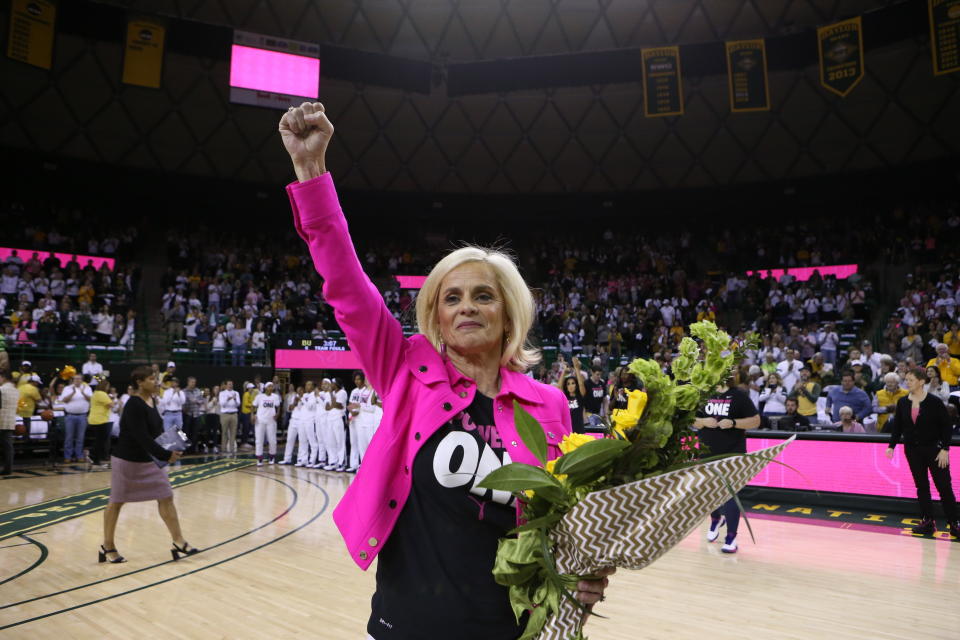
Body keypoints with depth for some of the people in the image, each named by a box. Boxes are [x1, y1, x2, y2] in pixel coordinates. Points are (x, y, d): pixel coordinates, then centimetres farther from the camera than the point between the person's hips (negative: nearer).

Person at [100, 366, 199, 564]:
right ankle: (108, 547, 27)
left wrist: (167, 452, -5)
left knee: (166, 497, 4)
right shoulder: (134, 405, -22)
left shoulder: (152, 401, 3)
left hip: (148, 459, 8)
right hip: (127, 459, -8)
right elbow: (142, 437, -27)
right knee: (117, 502, 9)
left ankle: (178, 543, 8)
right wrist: (165, 455, -25)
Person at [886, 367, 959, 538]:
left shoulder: (934, 402, -10)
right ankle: (928, 522, 17)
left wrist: (945, 449, -11)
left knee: (944, 487, 0)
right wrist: (891, 446, -1)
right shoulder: (902, 402, 1)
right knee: (921, 487, 9)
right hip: (912, 450, 4)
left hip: (933, 449, -4)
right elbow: (897, 426, 7)